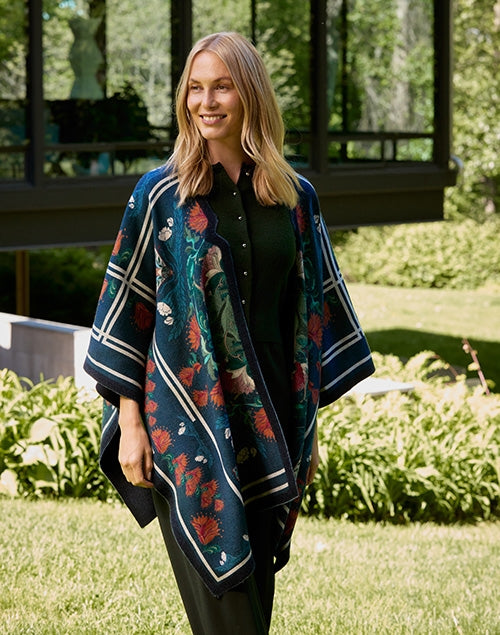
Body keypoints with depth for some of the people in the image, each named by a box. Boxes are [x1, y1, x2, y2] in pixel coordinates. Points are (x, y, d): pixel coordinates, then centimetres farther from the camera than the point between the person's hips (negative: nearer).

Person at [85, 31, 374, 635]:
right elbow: (128, 305, 0)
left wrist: (309, 424, 11)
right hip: (188, 420, -3)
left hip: (271, 421, 3)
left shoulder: (295, 197, 7)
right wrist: (130, 421, -5)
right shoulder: (160, 194, -1)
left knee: (257, 586, 8)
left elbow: (315, 307, 12)